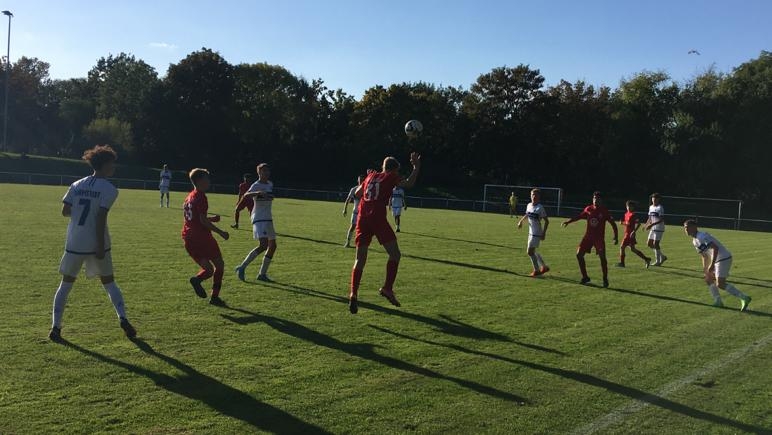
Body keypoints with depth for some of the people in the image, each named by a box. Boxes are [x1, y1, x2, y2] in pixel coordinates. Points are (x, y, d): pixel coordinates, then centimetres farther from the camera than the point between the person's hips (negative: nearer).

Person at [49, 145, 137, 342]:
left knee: (66, 284, 13)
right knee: (109, 282, 12)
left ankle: (55, 327, 10)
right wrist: (101, 246, -14)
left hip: (74, 243, 3)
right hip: (96, 244, -3)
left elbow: (65, 211, 3)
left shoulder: (77, 185, 7)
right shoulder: (109, 189, -7)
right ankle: (123, 319, 1)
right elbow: (101, 217, -15)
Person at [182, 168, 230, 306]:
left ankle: (197, 279, -17)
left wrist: (211, 218, 22)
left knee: (208, 269, 14)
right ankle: (215, 297, -3)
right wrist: (220, 232, -12)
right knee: (219, 265, 5)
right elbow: (203, 220, -17)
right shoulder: (201, 197, -11)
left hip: (188, 237, 8)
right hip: (201, 237, -8)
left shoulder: (189, 197, 16)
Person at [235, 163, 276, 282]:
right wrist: (257, 193, -47)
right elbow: (245, 195, -32)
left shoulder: (270, 184, 12)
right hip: (259, 219, -9)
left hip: (268, 218, 9)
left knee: (272, 246, 8)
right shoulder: (256, 185, -12)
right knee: (264, 245, -22)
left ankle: (262, 274, 16)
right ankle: (242, 267, -12)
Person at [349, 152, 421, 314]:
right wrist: (416, 167, 1)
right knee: (395, 254, 7)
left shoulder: (370, 176, 21)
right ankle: (387, 288, 0)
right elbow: (408, 184, -10)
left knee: (360, 259, 7)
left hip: (363, 220, 6)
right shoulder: (390, 177, 7)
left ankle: (353, 293, -6)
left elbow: (357, 193, 29)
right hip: (378, 219, -5)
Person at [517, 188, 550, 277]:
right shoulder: (529, 205, 6)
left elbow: (546, 221, -12)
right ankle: (544, 266, 30)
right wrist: (521, 221, 16)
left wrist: (544, 233, -16)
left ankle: (536, 270, 6)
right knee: (532, 252, 16)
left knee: (530, 251, -9)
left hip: (537, 233, -8)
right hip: (531, 232, 8)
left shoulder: (540, 208, -14)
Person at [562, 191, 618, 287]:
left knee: (602, 257, -13)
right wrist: (568, 221, 7)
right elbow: (579, 216, 16)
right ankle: (585, 277, 11)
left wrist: (616, 236, -7)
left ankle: (605, 279, 2)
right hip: (588, 236, 4)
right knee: (579, 254, -2)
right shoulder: (588, 209, 3)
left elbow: (612, 223, -2)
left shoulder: (604, 211, -6)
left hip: (599, 238, -4)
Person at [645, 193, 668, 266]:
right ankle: (662, 256, 21)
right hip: (653, 229, 8)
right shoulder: (651, 207, 12)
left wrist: (652, 224, -25)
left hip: (659, 228, -8)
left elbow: (661, 219, -19)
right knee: (649, 244, 8)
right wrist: (647, 225, 2)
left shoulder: (660, 208, -12)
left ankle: (658, 261, 4)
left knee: (655, 244, -8)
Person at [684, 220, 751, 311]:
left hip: (723, 258, -10)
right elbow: (704, 256, 24)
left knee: (720, 284, -14)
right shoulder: (694, 241, 15)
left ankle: (744, 298, -8)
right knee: (708, 280, 13)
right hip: (718, 260, 10)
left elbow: (715, 248, -26)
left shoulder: (702, 236, -16)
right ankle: (718, 301, 17)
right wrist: (705, 269, 20)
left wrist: (712, 264, -29)